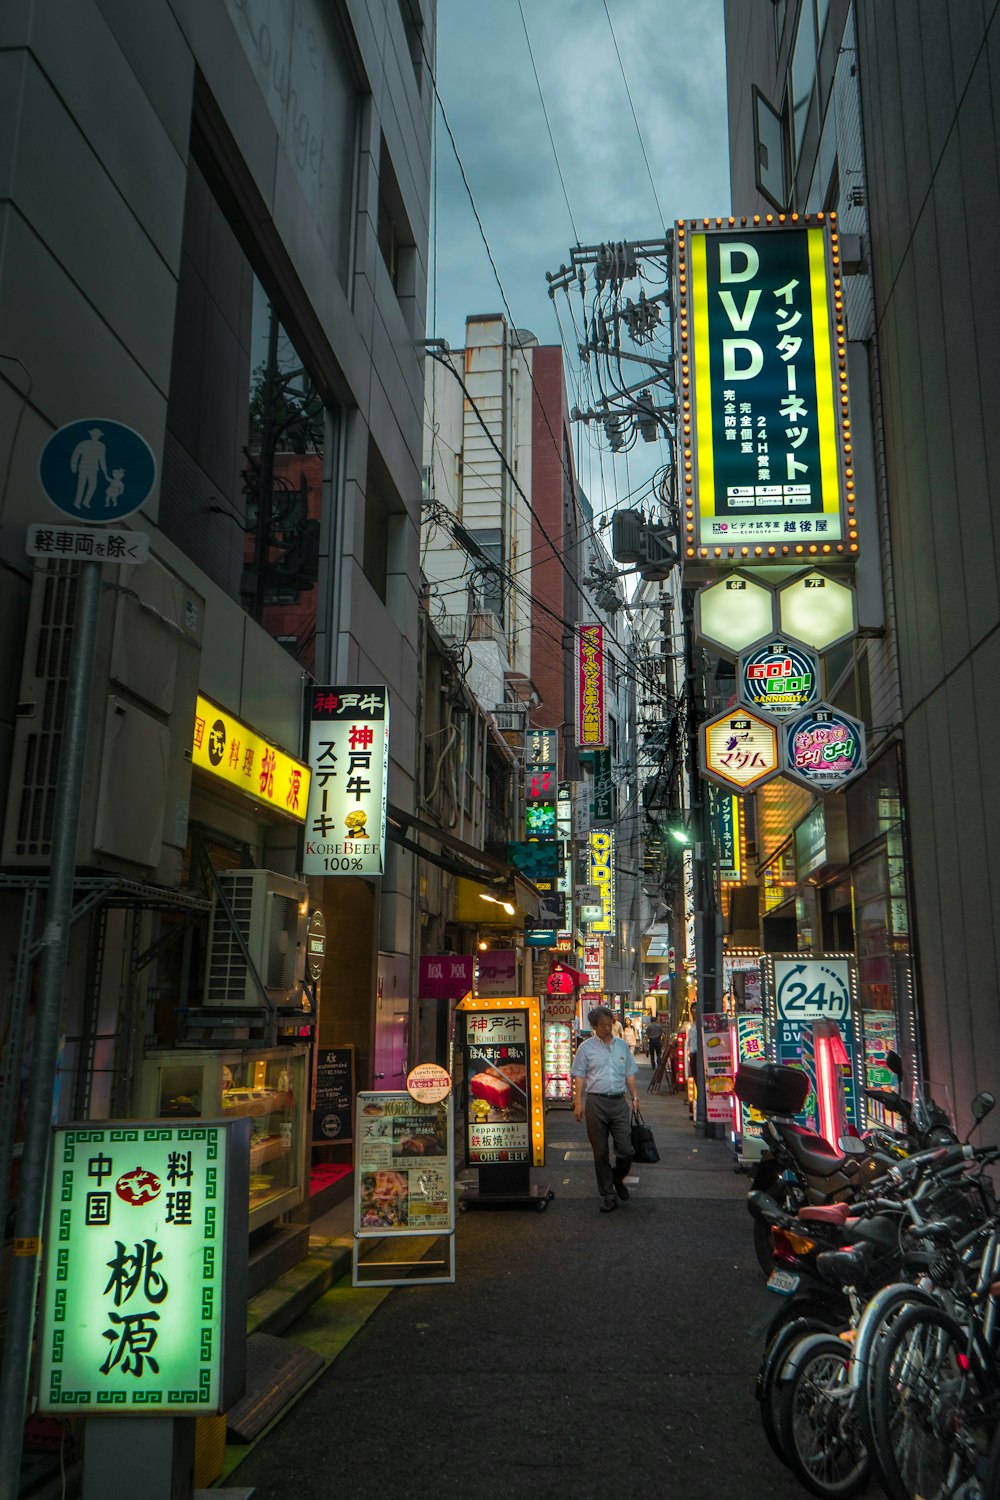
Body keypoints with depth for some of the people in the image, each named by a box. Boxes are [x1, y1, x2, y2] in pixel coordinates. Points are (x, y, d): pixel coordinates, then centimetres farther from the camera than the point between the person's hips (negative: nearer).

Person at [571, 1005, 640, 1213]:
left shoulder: (622, 1045, 12)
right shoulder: (586, 1048, 2)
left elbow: (629, 1074, 17)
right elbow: (579, 1077, 0)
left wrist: (634, 1097, 8)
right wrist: (578, 1103, -7)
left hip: (619, 1102, 2)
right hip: (596, 1102, -2)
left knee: (626, 1150, 0)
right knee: (600, 1152, 3)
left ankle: (618, 1179, 30)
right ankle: (608, 1196, 14)